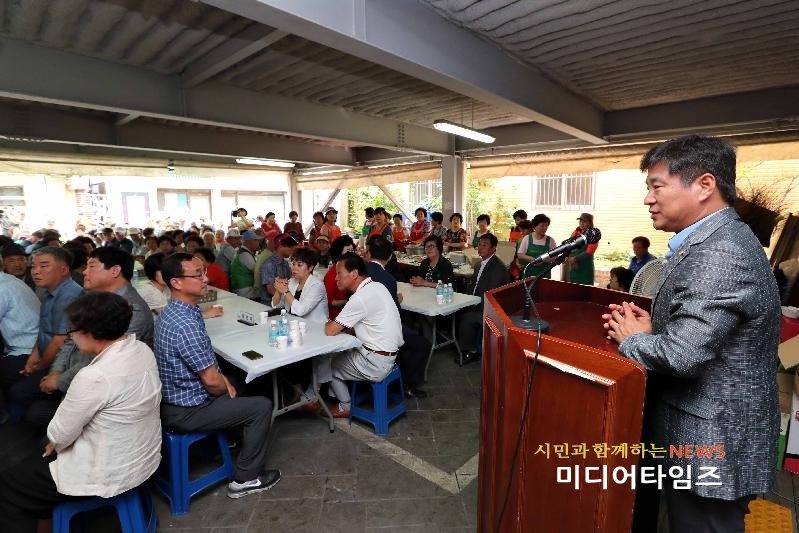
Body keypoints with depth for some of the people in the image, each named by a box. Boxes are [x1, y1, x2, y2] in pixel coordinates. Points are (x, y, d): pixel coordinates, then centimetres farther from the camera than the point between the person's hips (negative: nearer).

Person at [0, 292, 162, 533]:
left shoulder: (95, 376, -32)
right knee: (38, 459, 29)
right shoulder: (142, 349, -8)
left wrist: (54, 441, 5)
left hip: (111, 474, -8)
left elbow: (59, 434, -16)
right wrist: (59, 439, 8)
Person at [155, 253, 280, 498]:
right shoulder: (185, 324, -31)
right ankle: (245, 479, 11)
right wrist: (226, 387, -4)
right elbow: (211, 380, -25)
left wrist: (224, 381, 3)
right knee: (262, 406, -3)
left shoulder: (172, 312, 1)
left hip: (173, 397, 10)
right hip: (185, 411, -10)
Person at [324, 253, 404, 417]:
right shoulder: (377, 286, 4)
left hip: (376, 364, -8)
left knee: (327, 365, 12)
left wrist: (329, 324, 2)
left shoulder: (361, 298, -25)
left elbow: (330, 331, -20)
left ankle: (345, 408, 29)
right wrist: (341, 325, 2)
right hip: (390, 353, 9)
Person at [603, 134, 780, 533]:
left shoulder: (720, 253, -26)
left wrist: (630, 339, -13)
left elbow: (682, 354, -31)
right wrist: (650, 327, -1)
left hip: (711, 446, -9)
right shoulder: (718, 240, 7)